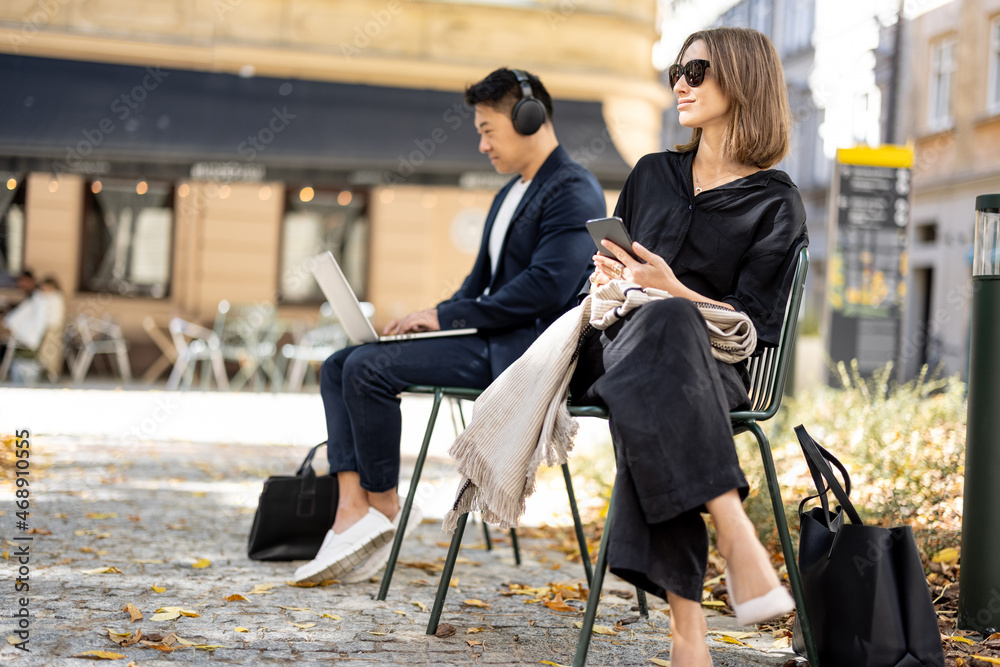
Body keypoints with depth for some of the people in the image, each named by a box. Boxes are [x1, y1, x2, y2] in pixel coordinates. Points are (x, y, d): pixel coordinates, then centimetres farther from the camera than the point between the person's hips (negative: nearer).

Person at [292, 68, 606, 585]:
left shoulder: (574, 193, -10)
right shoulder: (510, 193, 22)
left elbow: (545, 288, -21)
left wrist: (448, 316, -17)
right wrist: (434, 317, 4)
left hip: (525, 349, -10)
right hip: (489, 341, 10)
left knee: (368, 367, -22)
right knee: (338, 367, -2)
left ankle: (384, 505, -5)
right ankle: (353, 512, -14)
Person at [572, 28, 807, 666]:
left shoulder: (777, 203, 7)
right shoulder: (653, 174, 23)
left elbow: (755, 323, -1)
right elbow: (607, 272, 27)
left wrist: (672, 290, -15)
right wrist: (608, 279, 2)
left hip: (716, 362, -3)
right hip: (623, 341, 3)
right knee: (667, 325, -38)